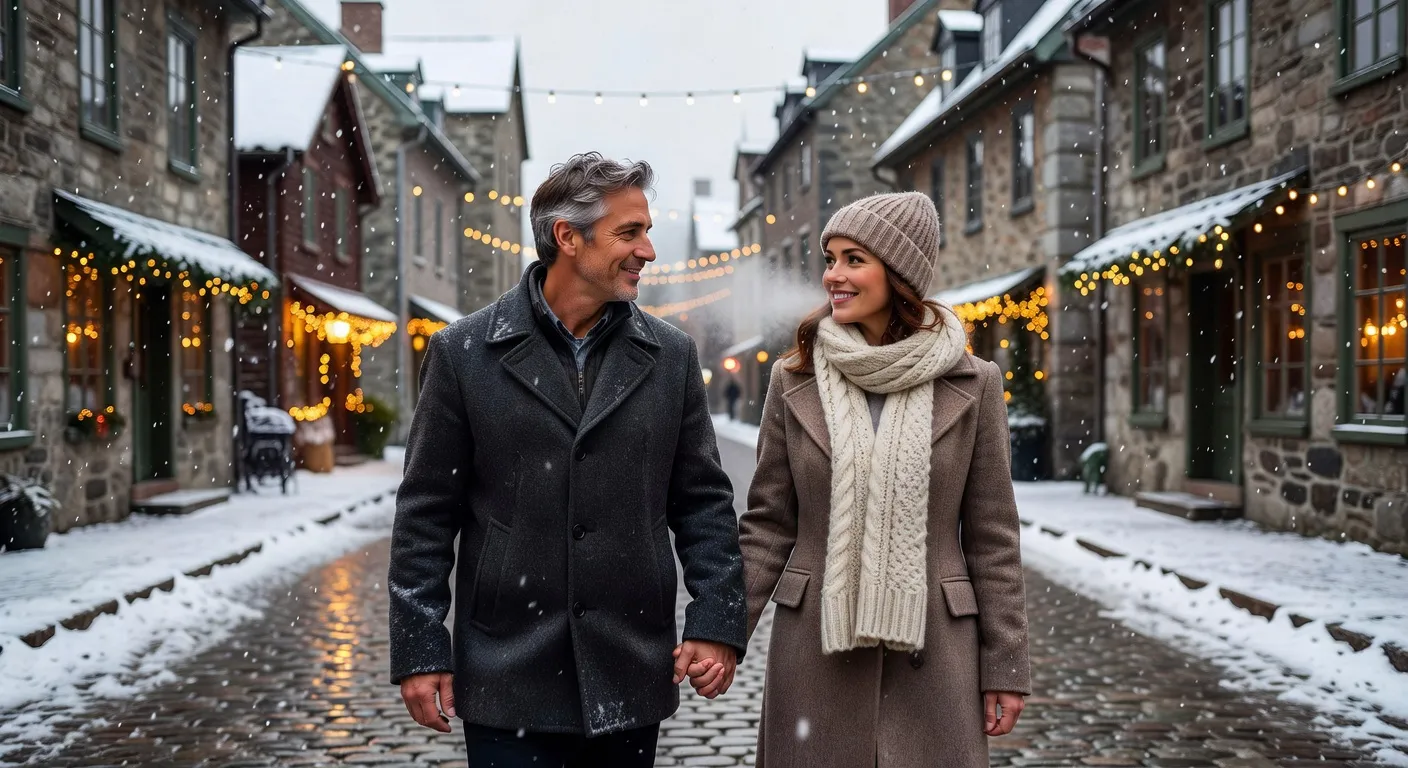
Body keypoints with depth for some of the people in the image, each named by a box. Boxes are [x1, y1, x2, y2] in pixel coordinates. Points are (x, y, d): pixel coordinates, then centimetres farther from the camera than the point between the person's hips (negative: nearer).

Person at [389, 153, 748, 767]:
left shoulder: (670, 356, 4)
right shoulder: (464, 354, -2)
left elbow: (702, 501, 7)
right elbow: (426, 514, 0)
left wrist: (716, 621, -2)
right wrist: (419, 650, -3)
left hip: (630, 676, 3)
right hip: (508, 677, -2)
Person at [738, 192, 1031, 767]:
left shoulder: (970, 384, -2)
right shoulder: (794, 381, 1)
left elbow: (991, 536, 1)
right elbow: (768, 525, 3)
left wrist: (1005, 667, 0)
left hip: (932, 651, 0)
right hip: (814, 648, 1)